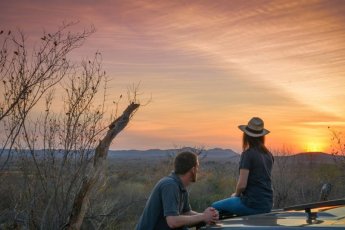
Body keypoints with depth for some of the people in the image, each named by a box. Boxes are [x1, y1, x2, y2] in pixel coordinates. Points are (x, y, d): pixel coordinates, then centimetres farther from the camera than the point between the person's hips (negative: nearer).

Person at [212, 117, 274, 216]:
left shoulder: (248, 154, -14)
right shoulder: (268, 155, 8)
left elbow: (242, 184, -18)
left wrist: (236, 194, 3)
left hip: (253, 204, -8)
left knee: (215, 207, 8)